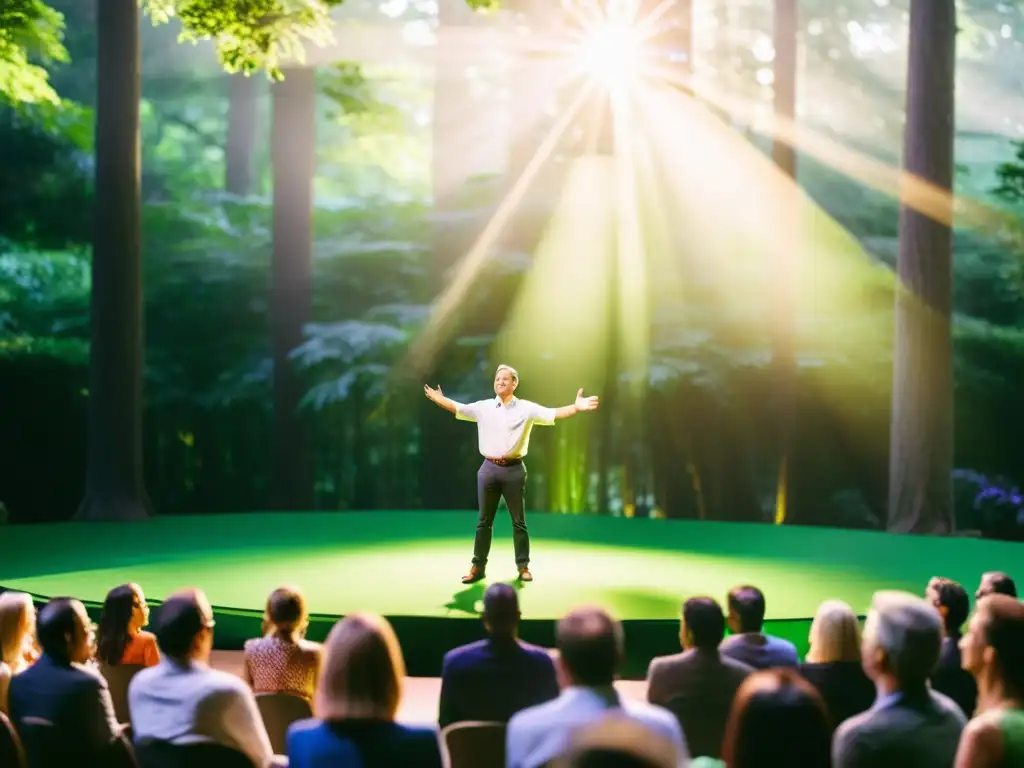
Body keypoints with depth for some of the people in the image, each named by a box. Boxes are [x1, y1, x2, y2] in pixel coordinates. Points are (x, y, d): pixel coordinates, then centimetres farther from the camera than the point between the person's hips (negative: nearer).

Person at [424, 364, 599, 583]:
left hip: (514, 469, -1)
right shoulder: (483, 407, 6)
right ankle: (478, 566, 13)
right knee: (484, 521, 7)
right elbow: (459, 409, 6)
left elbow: (553, 414, -12)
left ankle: (523, 566, 15)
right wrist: (440, 400, -4)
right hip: (489, 468, 1)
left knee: (518, 521, 6)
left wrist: (576, 408, -27)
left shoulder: (526, 408, -2)